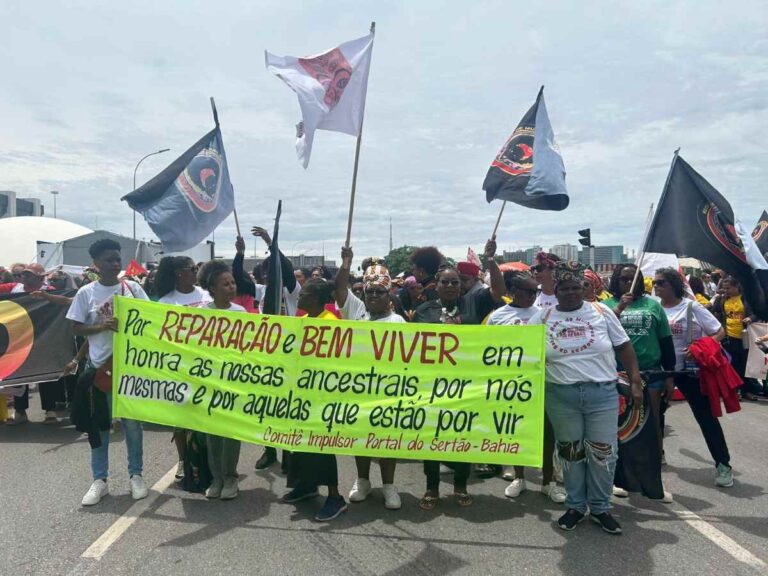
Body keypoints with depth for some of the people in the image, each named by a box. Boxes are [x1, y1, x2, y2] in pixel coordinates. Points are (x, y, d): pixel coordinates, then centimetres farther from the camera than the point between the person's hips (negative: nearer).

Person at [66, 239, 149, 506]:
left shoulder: (133, 288, 0)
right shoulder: (86, 293, -1)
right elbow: (77, 328, 0)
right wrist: (104, 326, -16)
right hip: (99, 365, 0)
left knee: (132, 421, 8)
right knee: (99, 423, 9)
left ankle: (136, 475, 21)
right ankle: (100, 479, 21)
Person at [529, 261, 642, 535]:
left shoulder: (601, 311, 1)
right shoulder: (543, 318, 2)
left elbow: (624, 347, 4)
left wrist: (635, 382, 0)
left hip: (602, 393, 0)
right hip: (561, 396, 1)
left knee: (603, 452, 4)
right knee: (570, 451, 11)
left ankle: (600, 508, 24)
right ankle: (575, 506, 28)